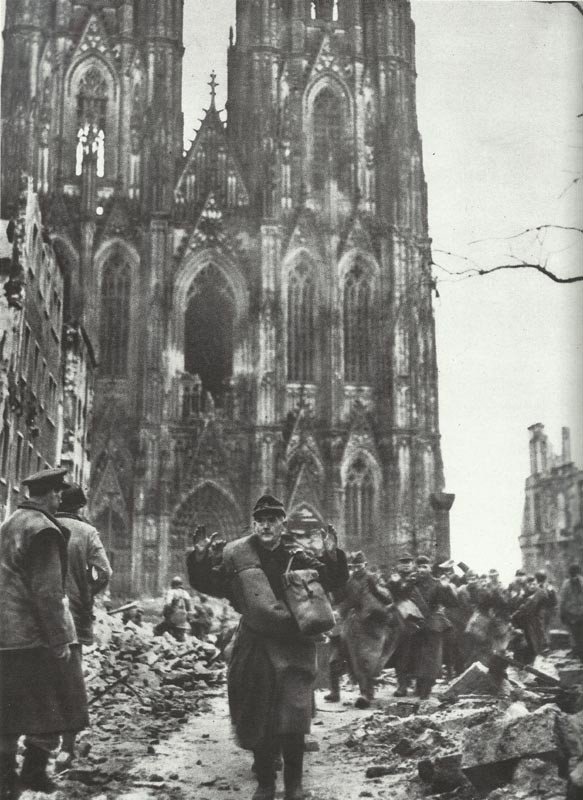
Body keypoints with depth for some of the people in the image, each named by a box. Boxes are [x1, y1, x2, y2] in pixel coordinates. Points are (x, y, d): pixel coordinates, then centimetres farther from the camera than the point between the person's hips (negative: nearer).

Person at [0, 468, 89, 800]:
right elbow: (47, 591, -19)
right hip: (35, 636, -8)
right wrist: (59, 640, -16)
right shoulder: (43, 530, -15)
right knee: (52, 707, 5)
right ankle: (34, 770, 9)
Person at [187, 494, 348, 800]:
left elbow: (332, 582, 4)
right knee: (257, 717, 10)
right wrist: (201, 557, -8)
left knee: (293, 717, -9)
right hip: (254, 646, 1)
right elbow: (208, 584, 7)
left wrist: (332, 556, -14)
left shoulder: (297, 557, 1)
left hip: (293, 646, -1)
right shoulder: (236, 555, 1)